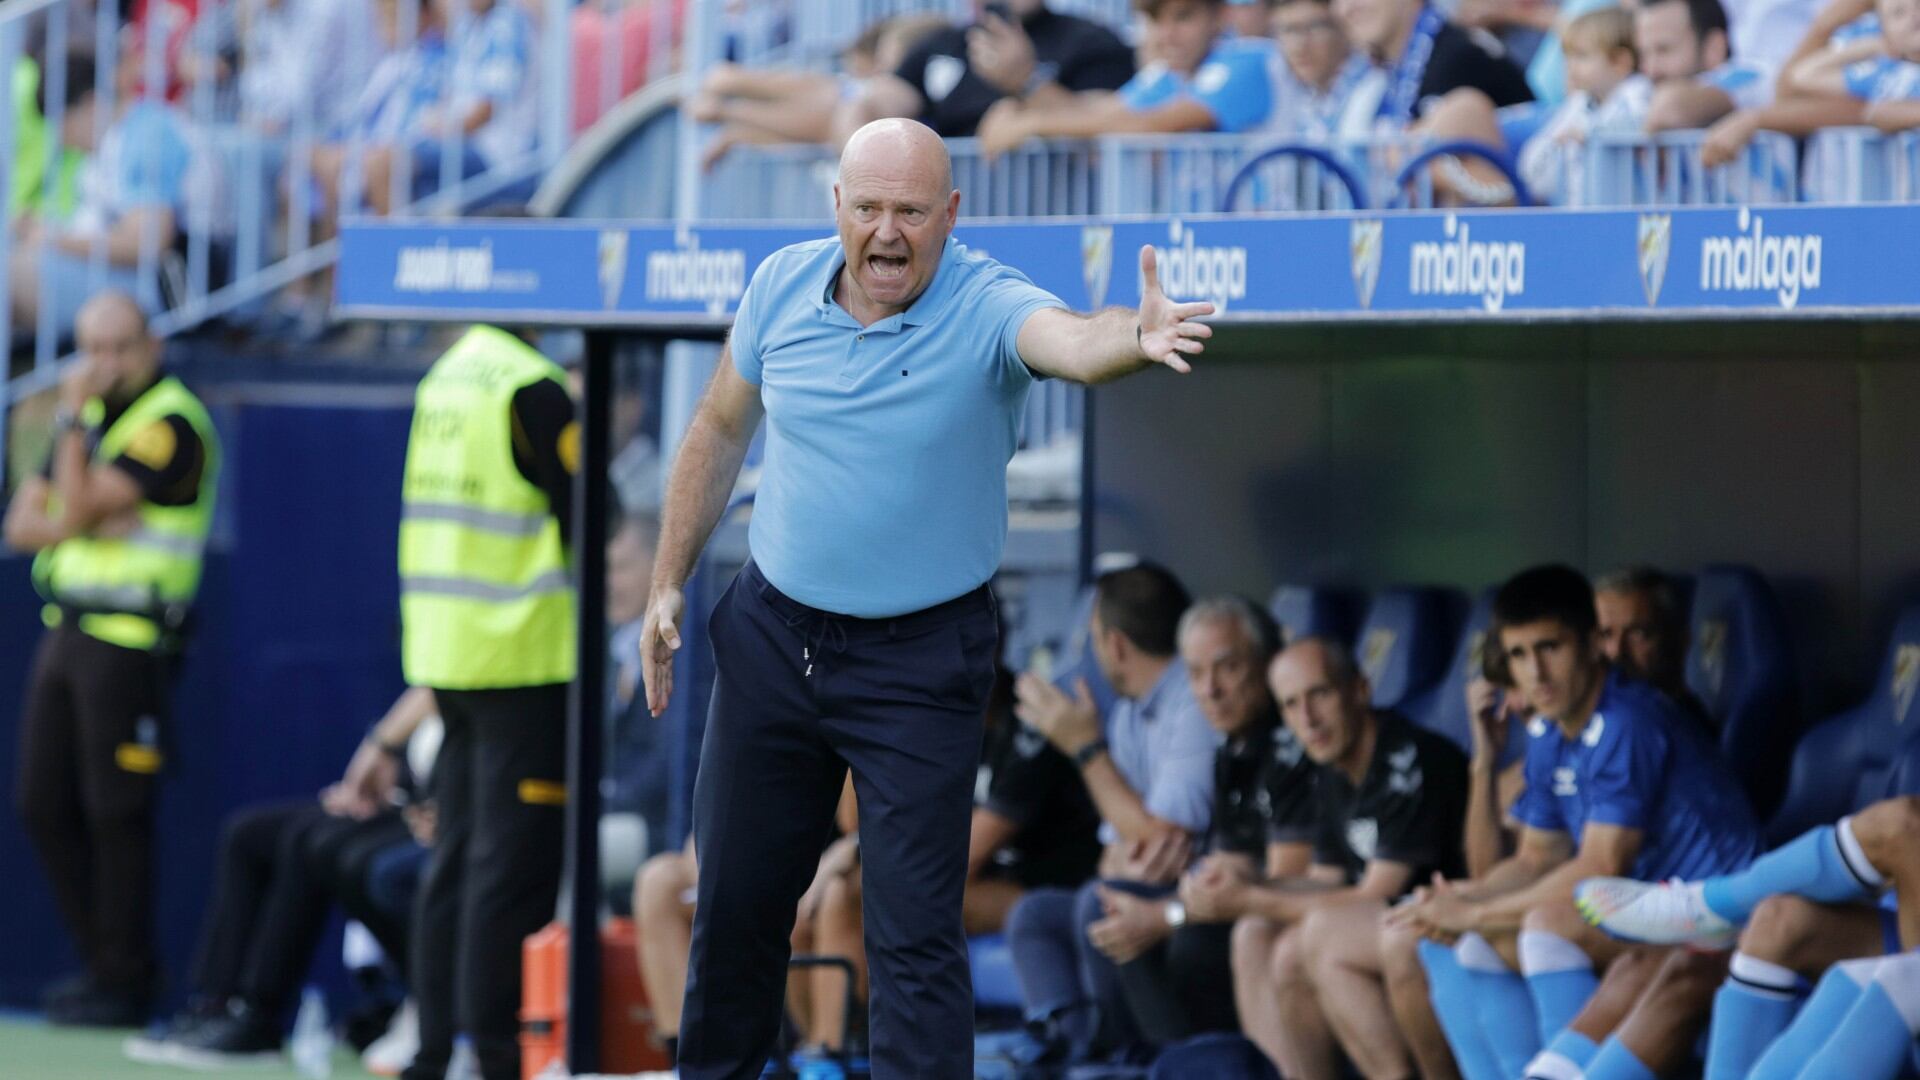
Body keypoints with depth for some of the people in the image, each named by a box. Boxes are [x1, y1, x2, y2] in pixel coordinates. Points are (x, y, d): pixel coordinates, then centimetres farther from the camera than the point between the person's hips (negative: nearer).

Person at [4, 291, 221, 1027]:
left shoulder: (170, 422, -11)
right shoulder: (92, 413, 15)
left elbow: (80, 509, -19)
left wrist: (72, 421, -12)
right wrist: (85, 525, -9)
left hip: (127, 640, -9)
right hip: (66, 628, 9)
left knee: (115, 814, -5)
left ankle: (125, 981, 2)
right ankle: (101, 960, 19)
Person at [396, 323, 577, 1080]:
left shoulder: (448, 374, 11)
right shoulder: (532, 390, -15)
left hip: (444, 649, 8)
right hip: (523, 657, -8)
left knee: (456, 856, 13)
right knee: (512, 866, -4)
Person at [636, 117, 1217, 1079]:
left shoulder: (987, 307, -18)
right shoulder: (782, 284, -4)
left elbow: (1072, 342, -41)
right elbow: (719, 430, 10)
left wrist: (1137, 337, -64)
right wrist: (670, 584, 11)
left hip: (921, 659, -4)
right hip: (771, 632, 4)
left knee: (915, 934, -6)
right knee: (735, 900, 16)